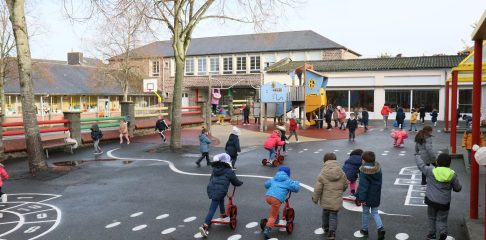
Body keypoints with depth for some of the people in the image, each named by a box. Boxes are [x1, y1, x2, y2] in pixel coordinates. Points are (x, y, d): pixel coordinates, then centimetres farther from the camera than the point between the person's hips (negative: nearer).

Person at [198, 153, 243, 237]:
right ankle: (205, 226, -15)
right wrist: (241, 182, 32)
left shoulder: (215, 170, 19)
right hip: (219, 192, -6)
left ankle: (223, 216, 43)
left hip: (211, 189, 6)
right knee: (212, 209, -8)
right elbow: (236, 182, 11)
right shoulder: (229, 172, 4)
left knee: (221, 199, 33)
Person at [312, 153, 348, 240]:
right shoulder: (342, 173, -3)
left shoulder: (322, 174, -15)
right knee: (333, 215, 10)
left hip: (326, 200, -1)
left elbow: (318, 188, -13)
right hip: (337, 200, 1)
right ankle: (332, 231, -3)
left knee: (325, 213, 21)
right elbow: (345, 185, 9)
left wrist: (315, 198, 1)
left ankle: (326, 228, 40)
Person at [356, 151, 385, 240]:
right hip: (376, 196, 5)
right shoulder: (378, 168, -2)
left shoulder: (364, 171, -22)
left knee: (365, 212, 14)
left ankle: (364, 229, 27)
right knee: (375, 212, 17)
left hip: (368, 196, -5)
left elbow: (363, 186, -23)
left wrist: (361, 198, -19)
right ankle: (380, 228, -1)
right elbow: (379, 182, 9)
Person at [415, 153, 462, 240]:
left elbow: (421, 165, 4)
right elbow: (458, 188, 4)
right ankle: (443, 232, -13)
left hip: (431, 200, 0)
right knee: (441, 219, 9)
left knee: (432, 217, 17)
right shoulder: (452, 175, -5)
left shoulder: (431, 171, -10)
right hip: (444, 202, 1)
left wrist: (418, 156, 21)